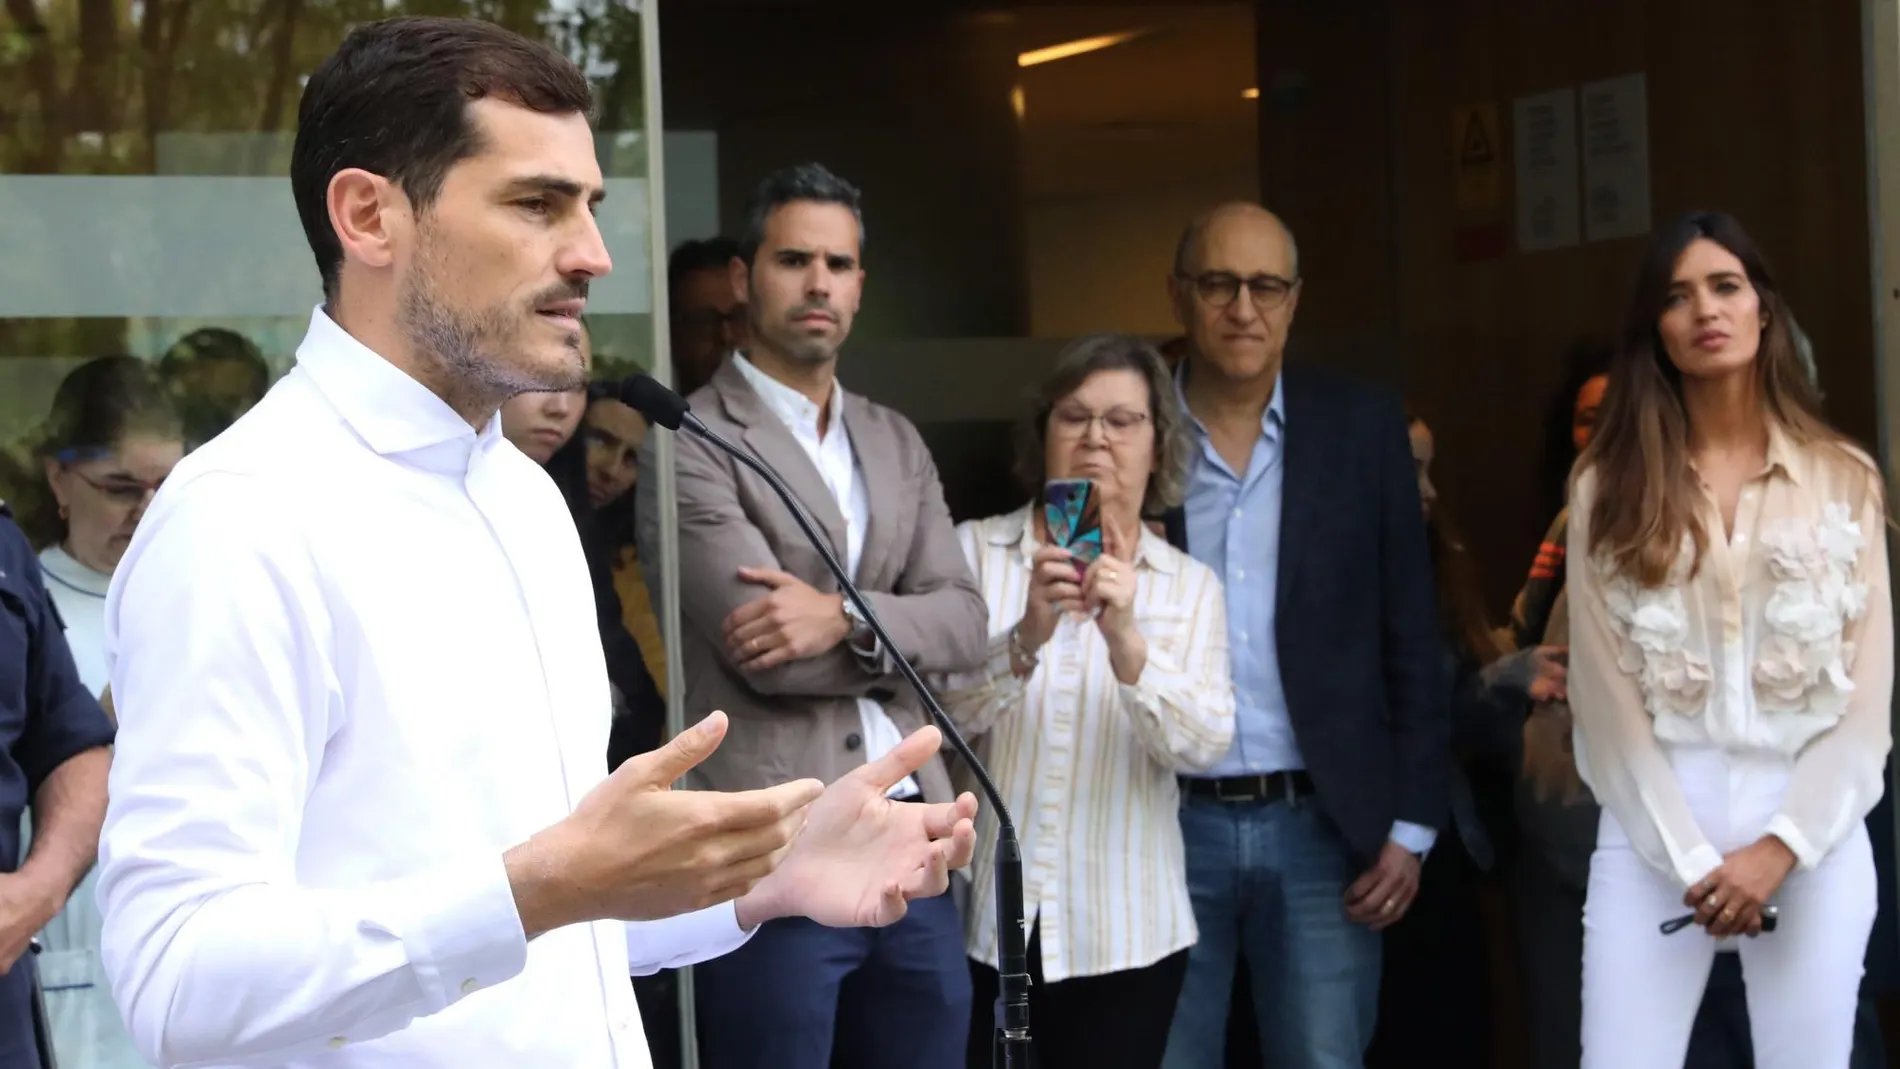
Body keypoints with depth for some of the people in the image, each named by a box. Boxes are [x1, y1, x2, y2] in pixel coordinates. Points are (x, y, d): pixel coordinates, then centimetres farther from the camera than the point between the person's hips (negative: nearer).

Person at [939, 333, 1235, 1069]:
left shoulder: (1190, 585, 4)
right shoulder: (974, 550, 0)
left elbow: (1203, 745, -9)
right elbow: (939, 711, -10)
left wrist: (1125, 639, -25)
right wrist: (1026, 638, -27)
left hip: (1124, 932, 1)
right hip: (976, 918, -1)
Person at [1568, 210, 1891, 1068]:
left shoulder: (1843, 479, 7)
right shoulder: (1610, 486, 5)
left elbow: (1866, 691, 1)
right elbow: (1606, 692, -1)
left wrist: (1781, 845, -10)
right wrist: (1692, 859, -9)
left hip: (1812, 824, 0)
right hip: (1652, 823, 0)